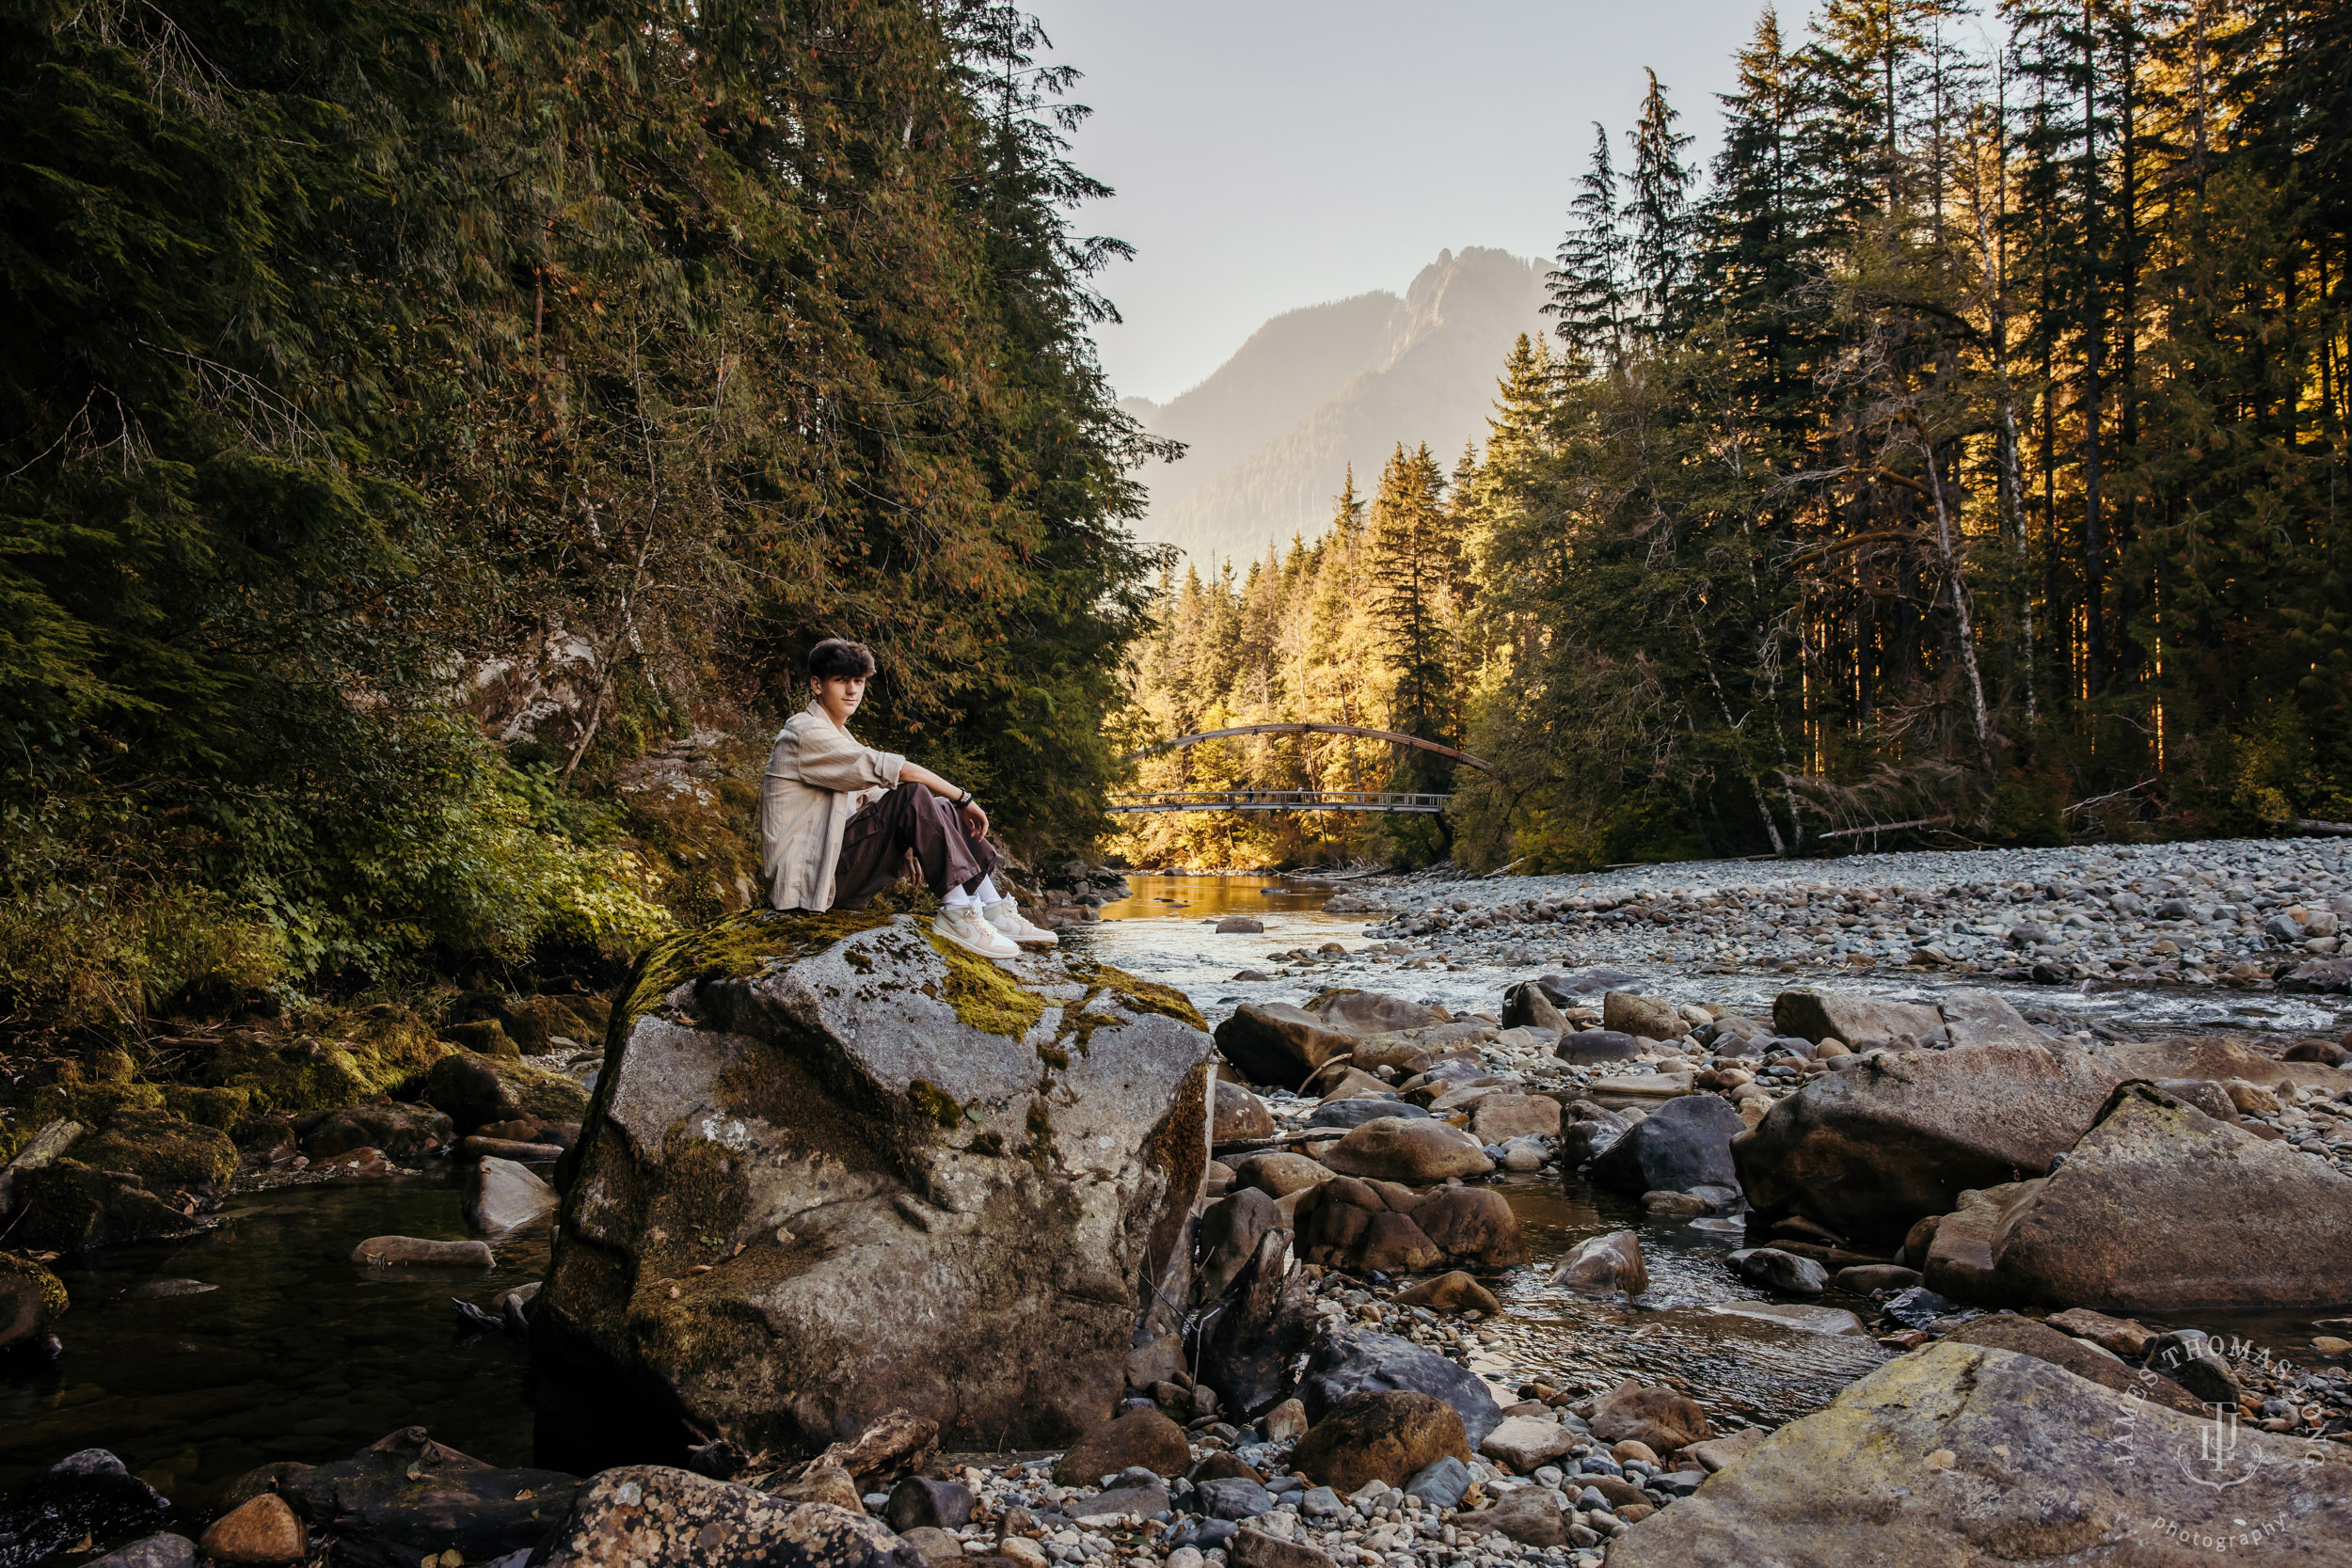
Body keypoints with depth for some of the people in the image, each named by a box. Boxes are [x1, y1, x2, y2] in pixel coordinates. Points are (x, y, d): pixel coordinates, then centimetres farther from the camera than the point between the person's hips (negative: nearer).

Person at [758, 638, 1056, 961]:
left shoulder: (837, 735, 20)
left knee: (941, 809, 3)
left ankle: (994, 911, -5)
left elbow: (876, 794, 20)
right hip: (809, 876, -10)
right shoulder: (805, 734, -12)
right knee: (914, 796, -24)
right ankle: (957, 911, -27)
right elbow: (892, 770, -19)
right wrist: (963, 798, -13)